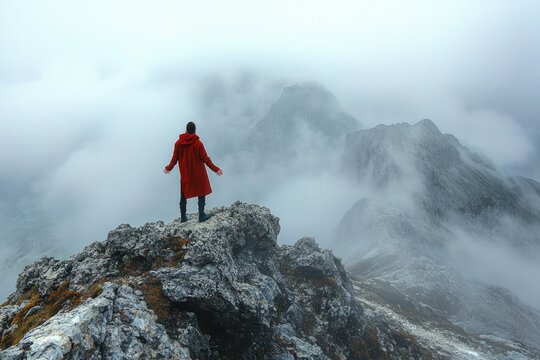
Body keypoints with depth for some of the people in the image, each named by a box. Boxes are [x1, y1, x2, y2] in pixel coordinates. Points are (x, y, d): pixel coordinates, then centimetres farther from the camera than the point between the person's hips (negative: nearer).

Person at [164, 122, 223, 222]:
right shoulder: (198, 143, -17)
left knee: (184, 194, 15)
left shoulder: (178, 143, -6)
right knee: (202, 192, 9)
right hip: (198, 173, -4)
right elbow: (205, 158, -14)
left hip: (185, 174, 4)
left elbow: (175, 158, 1)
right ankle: (201, 216, 7)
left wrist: (169, 168, 19)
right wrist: (215, 169, -6)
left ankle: (183, 217, 19)